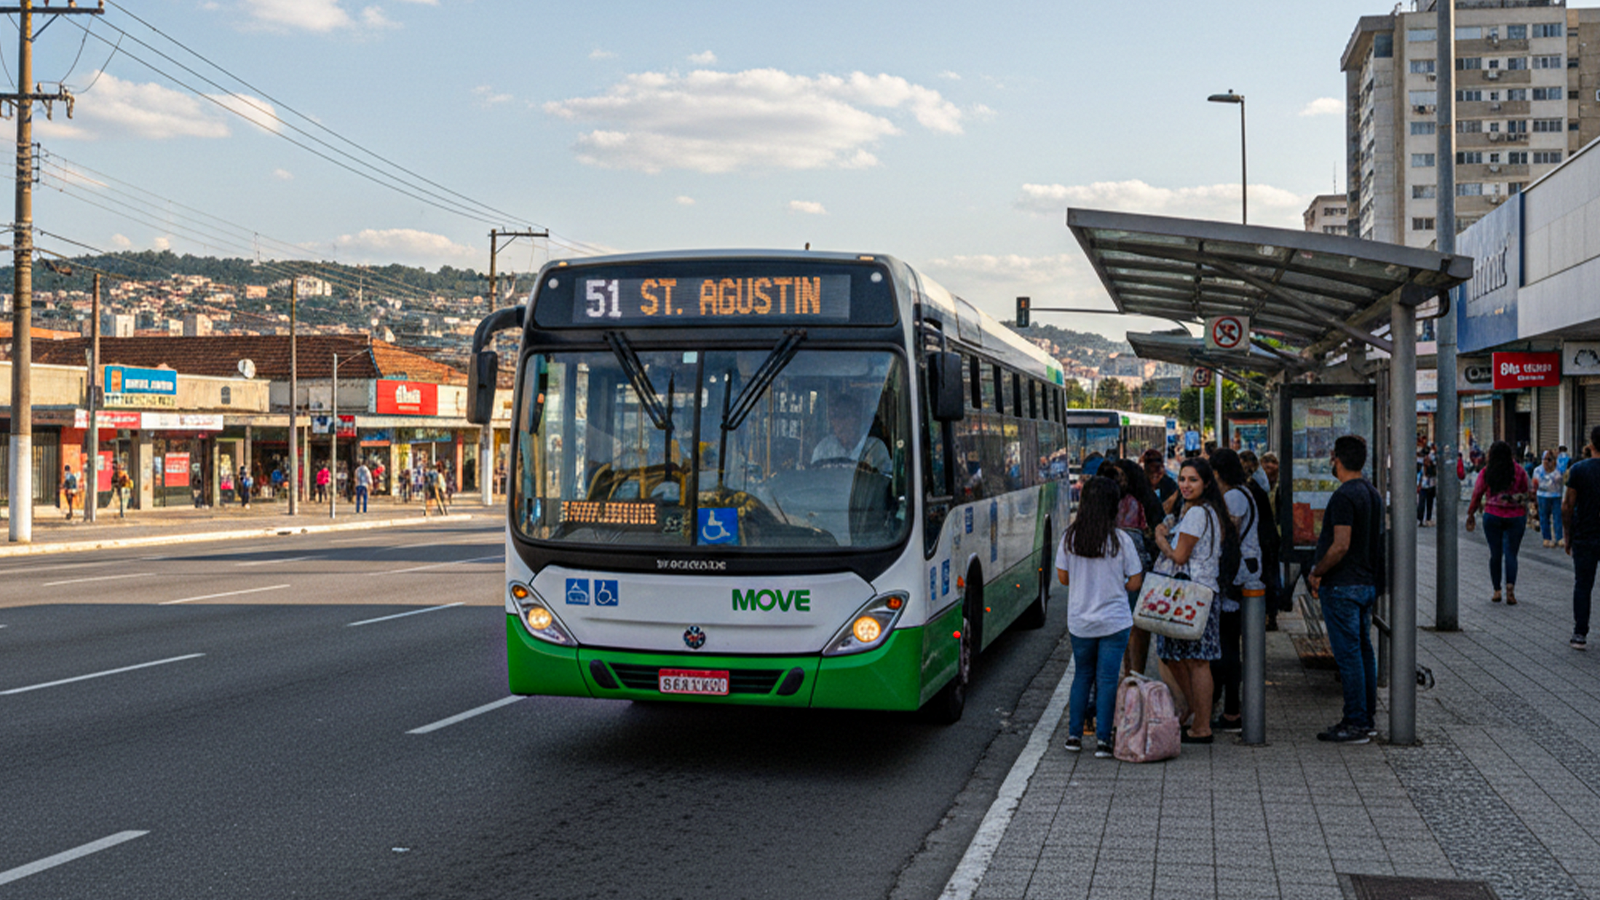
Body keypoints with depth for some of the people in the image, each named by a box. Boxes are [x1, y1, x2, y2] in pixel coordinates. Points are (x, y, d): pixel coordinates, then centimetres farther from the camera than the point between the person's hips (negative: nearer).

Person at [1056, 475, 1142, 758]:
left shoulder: (1070, 537, -5)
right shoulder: (1120, 540, -11)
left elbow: (1063, 577, 4)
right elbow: (1135, 582, -6)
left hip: (1079, 621, 3)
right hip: (1114, 621, -3)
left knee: (1082, 674, 17)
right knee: (1107, 678, 4)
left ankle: (1074, 735, 18)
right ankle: (1102, 740, 3)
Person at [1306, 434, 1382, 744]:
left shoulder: (1344, 497, -18)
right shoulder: (1373, 493, 11)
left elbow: (1341, 546, -23)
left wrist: (1316, 573, -11)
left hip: (1342, 587, -9)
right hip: (1368, 583, 9)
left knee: (1348, 654, -5)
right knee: (1364, 651, 13)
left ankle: (1355, 724, -3)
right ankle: (1366, 719, 19)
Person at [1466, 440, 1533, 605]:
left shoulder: (1486, 472, -3)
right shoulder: (1518, 471, -2)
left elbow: (1477, 494, 1)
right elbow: (1527, 492, 6)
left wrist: (1471, 514, 11)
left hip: (1492, 516, 0)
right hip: (1516, 517, 0)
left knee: (1495, 554, 8)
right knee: (1511, 553, 2)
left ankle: (1497, 590, 10)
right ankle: (1510, 587, -17)